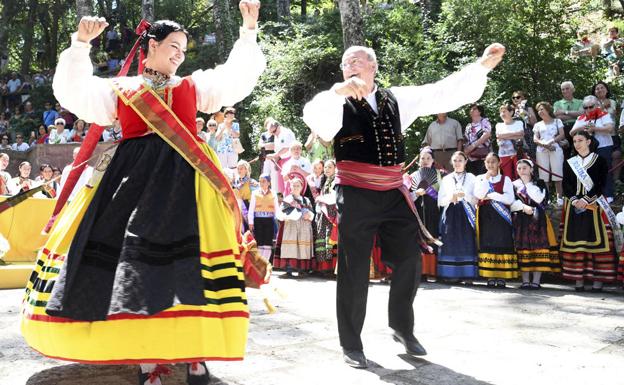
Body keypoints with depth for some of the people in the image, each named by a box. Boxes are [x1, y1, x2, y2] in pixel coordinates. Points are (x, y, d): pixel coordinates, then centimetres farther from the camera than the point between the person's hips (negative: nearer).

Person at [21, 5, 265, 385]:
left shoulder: (194, 86, 20)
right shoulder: (121, 89, 17)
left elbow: (238, 78, 12)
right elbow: (74, 94, 7)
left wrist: (249, 30, 5)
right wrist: (81, 43, 0)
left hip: (184, 178, 0)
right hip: (134, 178, 0)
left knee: (184, 258, -9)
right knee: (136, 258, -6)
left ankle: (194, 352, -2)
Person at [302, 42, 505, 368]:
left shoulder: (397, 99, 10)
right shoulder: (339, 104, -2)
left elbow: (442, 94, 7)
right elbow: (313, 115, -24)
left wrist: (483, 65, 1)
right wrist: (338, 90, -41)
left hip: (393, 195, 4)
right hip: (356, 197, -4)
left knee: (409, 261, 10)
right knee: (354, 272, 2)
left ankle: (402, 327, 34)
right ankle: (351, 344, 17)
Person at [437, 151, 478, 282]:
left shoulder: (471, 178, 9)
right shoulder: (446, 179, 15)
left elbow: (476, 200, 1)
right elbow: (440, 201, 9)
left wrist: (465, 195, -15)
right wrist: (450, 198, -10)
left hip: (466, 215, -2)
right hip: (450, 215, 2)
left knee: (466, 244, -8)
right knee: (450, 244, -4)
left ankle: (467, 275, -7)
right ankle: (451, 274, -2)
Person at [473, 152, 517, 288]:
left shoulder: (505, 179, 7)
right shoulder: (480, 178, 12)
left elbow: (510, 199, -6)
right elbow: (478, 195, -6)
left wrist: (491, 195, -7)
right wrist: (486, 178, -9)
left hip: (501, 216, -1)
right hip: (485, 216, 1)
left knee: (502, 244, -5)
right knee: (487, 244, -3)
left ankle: (502, 277, -4)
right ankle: (490, 277, 0)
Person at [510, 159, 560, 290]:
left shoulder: (539, 183, 9)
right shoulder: (514, 185, 11)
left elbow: (539, 198, -10)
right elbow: (511, 203, 0)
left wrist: (527, 183, -6)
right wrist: (523, 207, -16)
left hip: (537, 220, -1)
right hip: (520, 221, 1)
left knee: (538, 247, -8)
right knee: (523, 249, -4)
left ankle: (536, 281, -6)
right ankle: (525, 281, 1)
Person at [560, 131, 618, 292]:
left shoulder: (600, 161, 4)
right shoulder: (569, 163, 13)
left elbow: (601, 184, -5)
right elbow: (566, 185, 4)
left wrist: (586, 200, -16)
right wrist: (575, 200, -13)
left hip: (594, 205, -3)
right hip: (574, 206, 3)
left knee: (596, 239, -7)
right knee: (574, 240, -2)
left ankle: (598, 279, -6)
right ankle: (578, 278, 0)